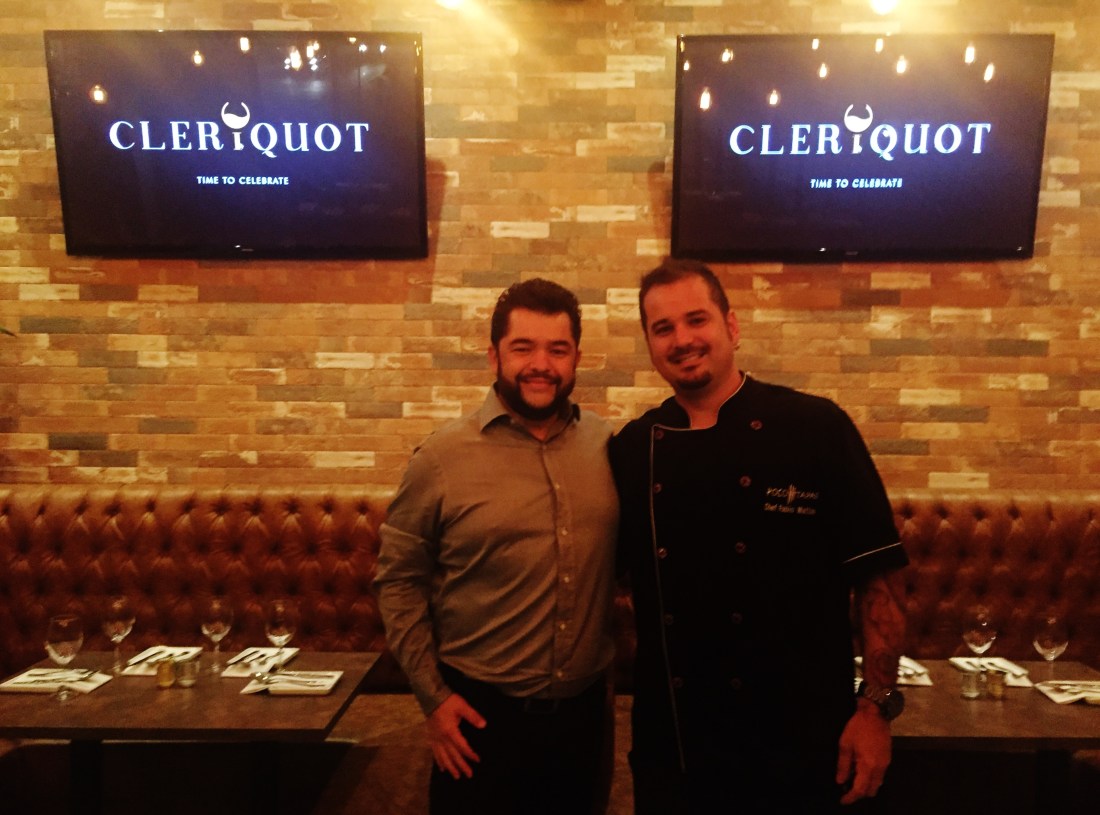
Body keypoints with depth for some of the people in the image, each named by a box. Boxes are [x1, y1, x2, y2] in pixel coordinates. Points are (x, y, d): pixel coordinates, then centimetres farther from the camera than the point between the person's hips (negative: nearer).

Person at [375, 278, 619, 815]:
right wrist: (432, 696, -7)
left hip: (585, 708, 3)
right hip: (481, 712, -3)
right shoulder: (443, 457, -10)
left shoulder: (610, 446, -4)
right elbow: (398, 579, -5)